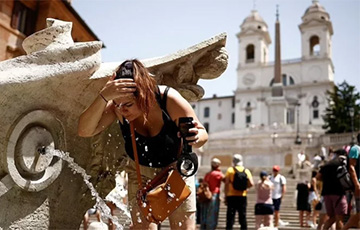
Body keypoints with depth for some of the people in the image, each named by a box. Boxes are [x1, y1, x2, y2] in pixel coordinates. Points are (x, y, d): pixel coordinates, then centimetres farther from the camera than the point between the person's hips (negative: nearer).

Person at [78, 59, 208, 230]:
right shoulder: (118, 107, -26)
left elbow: (201, 134, -19)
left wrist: (197, 136, -45)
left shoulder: (169, 100, -31)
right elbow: (84, 131, -38)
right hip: (140, 172, 1)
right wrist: (103, 97, -53)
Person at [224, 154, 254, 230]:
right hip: (242, 196, 2)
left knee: (230, 217, 2)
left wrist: (225, 197, -1)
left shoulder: (230, 170, -2)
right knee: (242, 217, 10)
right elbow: (251, 184, -6)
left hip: (231, 196, -2)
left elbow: (226, 184, -6)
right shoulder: (246, 171, 3)